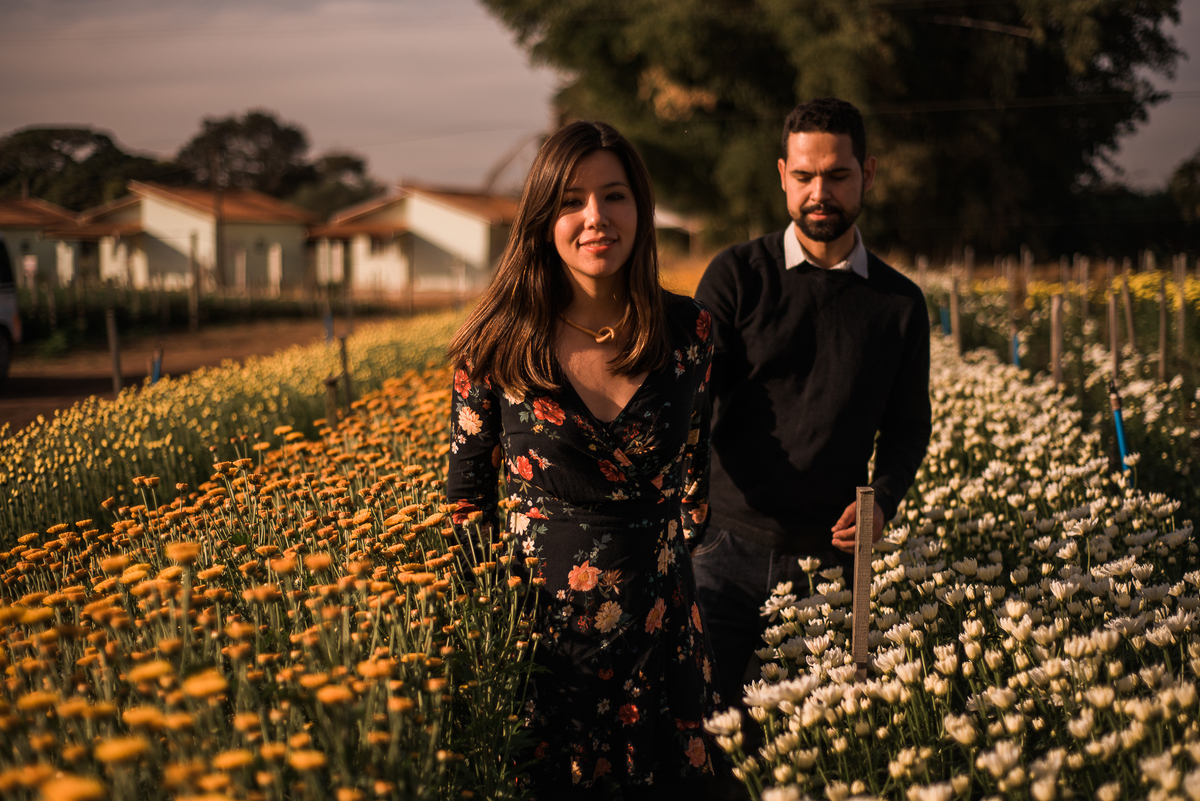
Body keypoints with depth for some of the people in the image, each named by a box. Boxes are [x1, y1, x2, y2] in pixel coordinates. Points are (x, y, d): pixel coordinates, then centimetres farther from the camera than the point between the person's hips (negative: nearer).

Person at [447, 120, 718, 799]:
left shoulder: (688, 330, -1)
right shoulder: (499, 346, -6)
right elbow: (468, 495, 2)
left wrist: (674, 555, 12)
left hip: (660, 630, 2)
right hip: (540, 627, -2)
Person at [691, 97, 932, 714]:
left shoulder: (900, 304, 9)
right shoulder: (737, 276, 2)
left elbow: (907, 426, 14)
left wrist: (883, 499, -7)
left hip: (831, 556, 2)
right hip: (730, 547, -1)